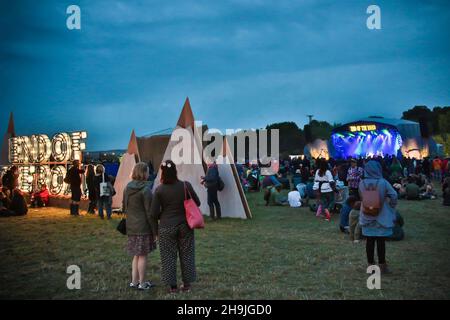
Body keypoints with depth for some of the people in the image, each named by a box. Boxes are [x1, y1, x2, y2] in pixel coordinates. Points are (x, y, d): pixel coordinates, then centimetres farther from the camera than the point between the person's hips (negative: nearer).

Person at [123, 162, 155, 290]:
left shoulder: (127, 188, 7)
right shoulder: (145, 190, -16)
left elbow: (124, 207, 14)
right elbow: (149, 212, -15)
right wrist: (155, 230, -9)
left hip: (131, 227, 7)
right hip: (143, 227, -7)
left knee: (136, 255, 17)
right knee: (143, 255, 3)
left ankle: (134, 281, 21)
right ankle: (142, 283, 12)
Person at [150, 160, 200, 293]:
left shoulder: (159, 190, -11)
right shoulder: (186, 185, -9)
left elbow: (154, 213, -8)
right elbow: (197, 203, 2)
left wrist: (155, 229, 5)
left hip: (166, 227, -1)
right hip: (185, 225, 1)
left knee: (168, 256, 10)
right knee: (186, 255, 14)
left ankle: (172, 285, 17)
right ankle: (187, 284, 22)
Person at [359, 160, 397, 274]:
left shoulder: (362, 183, -6)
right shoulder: (383, 182, -13)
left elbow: (361, 199, 3)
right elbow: (394, 195, -11)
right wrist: (390, 207, 5)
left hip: (367, 217, 2)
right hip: (381, 217, -2)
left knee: (369, 241, 9)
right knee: (381, 241, 5)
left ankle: (371, 264, 17)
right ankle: (382, 265, 11)